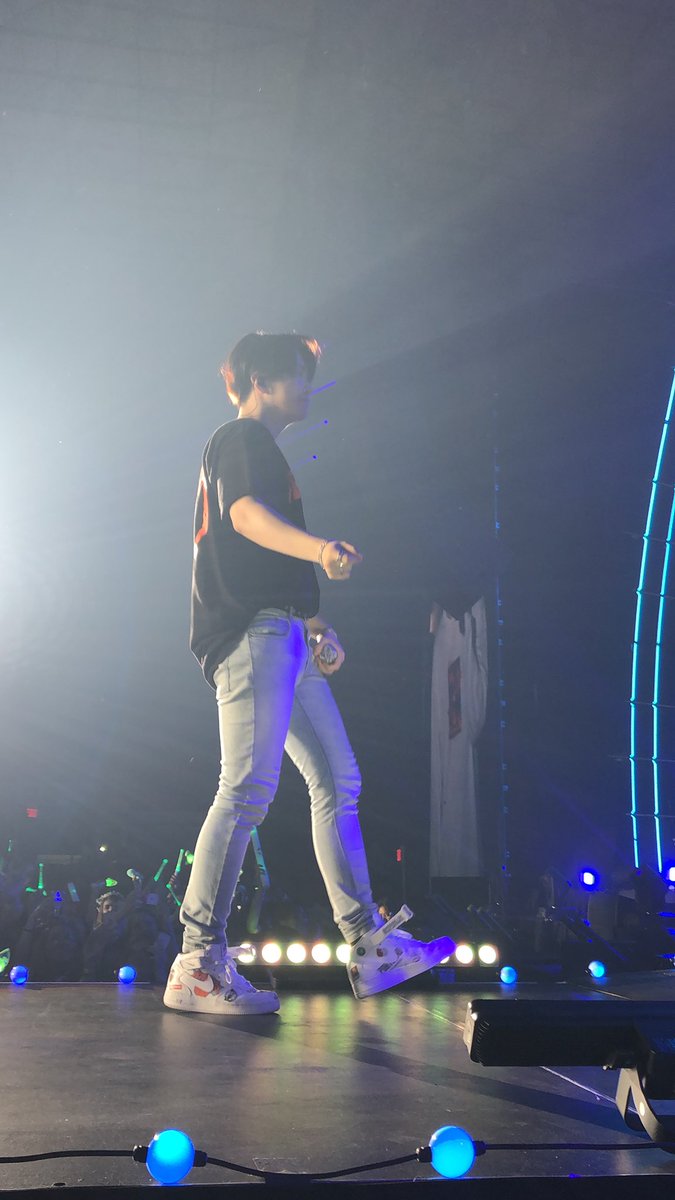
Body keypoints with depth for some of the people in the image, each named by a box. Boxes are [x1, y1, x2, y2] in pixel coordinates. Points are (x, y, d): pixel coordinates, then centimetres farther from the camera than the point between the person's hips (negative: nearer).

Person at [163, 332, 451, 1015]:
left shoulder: (262, 450, 29)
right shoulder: (240, 440, -1)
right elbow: (245, 514, -24)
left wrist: (318, 626, 26)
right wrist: (321, 549, -42)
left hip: (281, 635, 10)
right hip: (252, 631, -10)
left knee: (336, 780, 7)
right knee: (249, 788, -15)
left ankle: (370, 948, 11)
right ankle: (197, 966, -11)